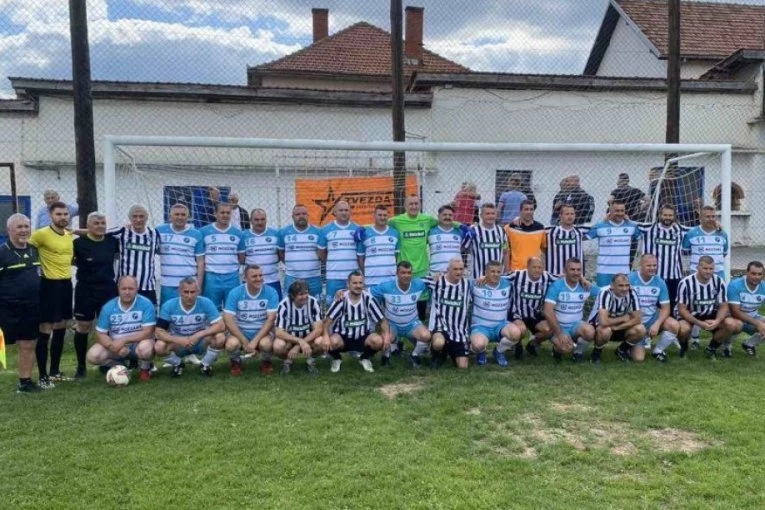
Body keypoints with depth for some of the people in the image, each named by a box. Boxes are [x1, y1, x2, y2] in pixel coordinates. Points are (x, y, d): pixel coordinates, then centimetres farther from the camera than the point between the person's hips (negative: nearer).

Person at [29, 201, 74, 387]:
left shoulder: (71, 235, 9)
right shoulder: (42, 234, -13)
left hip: (66, 284, 7)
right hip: (50, 285, -7)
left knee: (61, 328, 13)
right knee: (45, 330, -2)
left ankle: (55, 371, 25)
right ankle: (43, 375, 6)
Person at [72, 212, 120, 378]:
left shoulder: (112, 241, 3)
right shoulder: (79, 243, -9)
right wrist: (82, 264, -8)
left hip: (108, 289, 3)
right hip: (86, 290, -3)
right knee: (82, 327, 5)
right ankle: (81, 366, 17)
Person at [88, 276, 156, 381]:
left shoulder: (146, 304, -16)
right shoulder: (108, 307, -6)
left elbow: (148, 332, -20)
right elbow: (100, 334, -4)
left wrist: (123, 340, -26)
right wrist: (113, 346, -24)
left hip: (138, 343, -3)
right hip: (116, 346, 4)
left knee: (145, 348, -37)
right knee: (93, 356, -20)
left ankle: (145, 368, -2)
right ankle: (120, 366, 10)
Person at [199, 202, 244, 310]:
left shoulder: (237, 233, 6)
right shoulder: (204, 232, 0)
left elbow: (241, 257, 12)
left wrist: (232, 266, 2)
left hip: (232, 278, 2)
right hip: (211, 277, -2)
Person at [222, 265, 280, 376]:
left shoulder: (271, 292, -10)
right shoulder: (235, 293, -10)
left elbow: (271, 319, -14)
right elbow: (228, 319, -13)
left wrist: (255, 341, -23)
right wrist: (244, 342, -20)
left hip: (262, 332, 0)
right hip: (240, 332, 0)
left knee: (266, 344, -33)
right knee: (231, 344, -31)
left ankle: (266, 361, 5)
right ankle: (236, 362, 6)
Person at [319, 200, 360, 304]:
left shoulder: (357, 229, 5)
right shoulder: (326, 230, 3)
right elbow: (321, 252, 11)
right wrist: (331, 264, 8)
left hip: (354, 276, 1)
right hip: (333, 276, -1)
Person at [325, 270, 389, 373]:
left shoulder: (368, 298, -9)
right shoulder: (342, 298, -13)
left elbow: (381, 319, -6)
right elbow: (328, 319, -15)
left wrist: (386, 334, -25)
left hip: (363, 337, 1)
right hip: (343, 337, -1)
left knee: (378, 340, -29)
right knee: (333, 341, -35)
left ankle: (365, 358, 6)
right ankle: (336, 359, 4)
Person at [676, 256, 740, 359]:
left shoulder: (719, 282, -8)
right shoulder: (686, 283, -19)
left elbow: (723, 306, -4)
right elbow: (682, 309, -17)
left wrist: (717, 321, -25)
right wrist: (699, 323, -30)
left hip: (711, 315, 4)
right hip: (689, 315, -4)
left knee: (732, 324, -22)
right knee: (683, 329, -37)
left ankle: (712, 347, 5)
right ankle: (683, 347, 2)